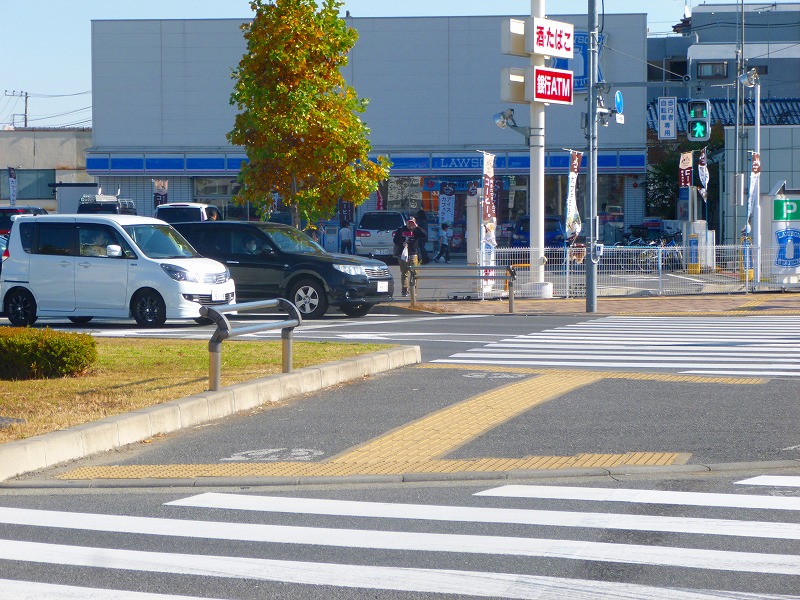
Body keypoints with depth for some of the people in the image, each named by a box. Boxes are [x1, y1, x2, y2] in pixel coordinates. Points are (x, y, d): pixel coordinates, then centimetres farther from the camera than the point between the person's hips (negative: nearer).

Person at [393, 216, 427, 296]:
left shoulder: (416, 231, 5)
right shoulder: (401, 230, 9)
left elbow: (425, 236, -9)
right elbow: (395, 240, 8)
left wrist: (417, 227, -13)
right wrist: (402, 244, -11)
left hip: (413, 254, -1)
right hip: (402, 254, 1)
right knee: (404, 273, 3)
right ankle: (405, 290, 6)